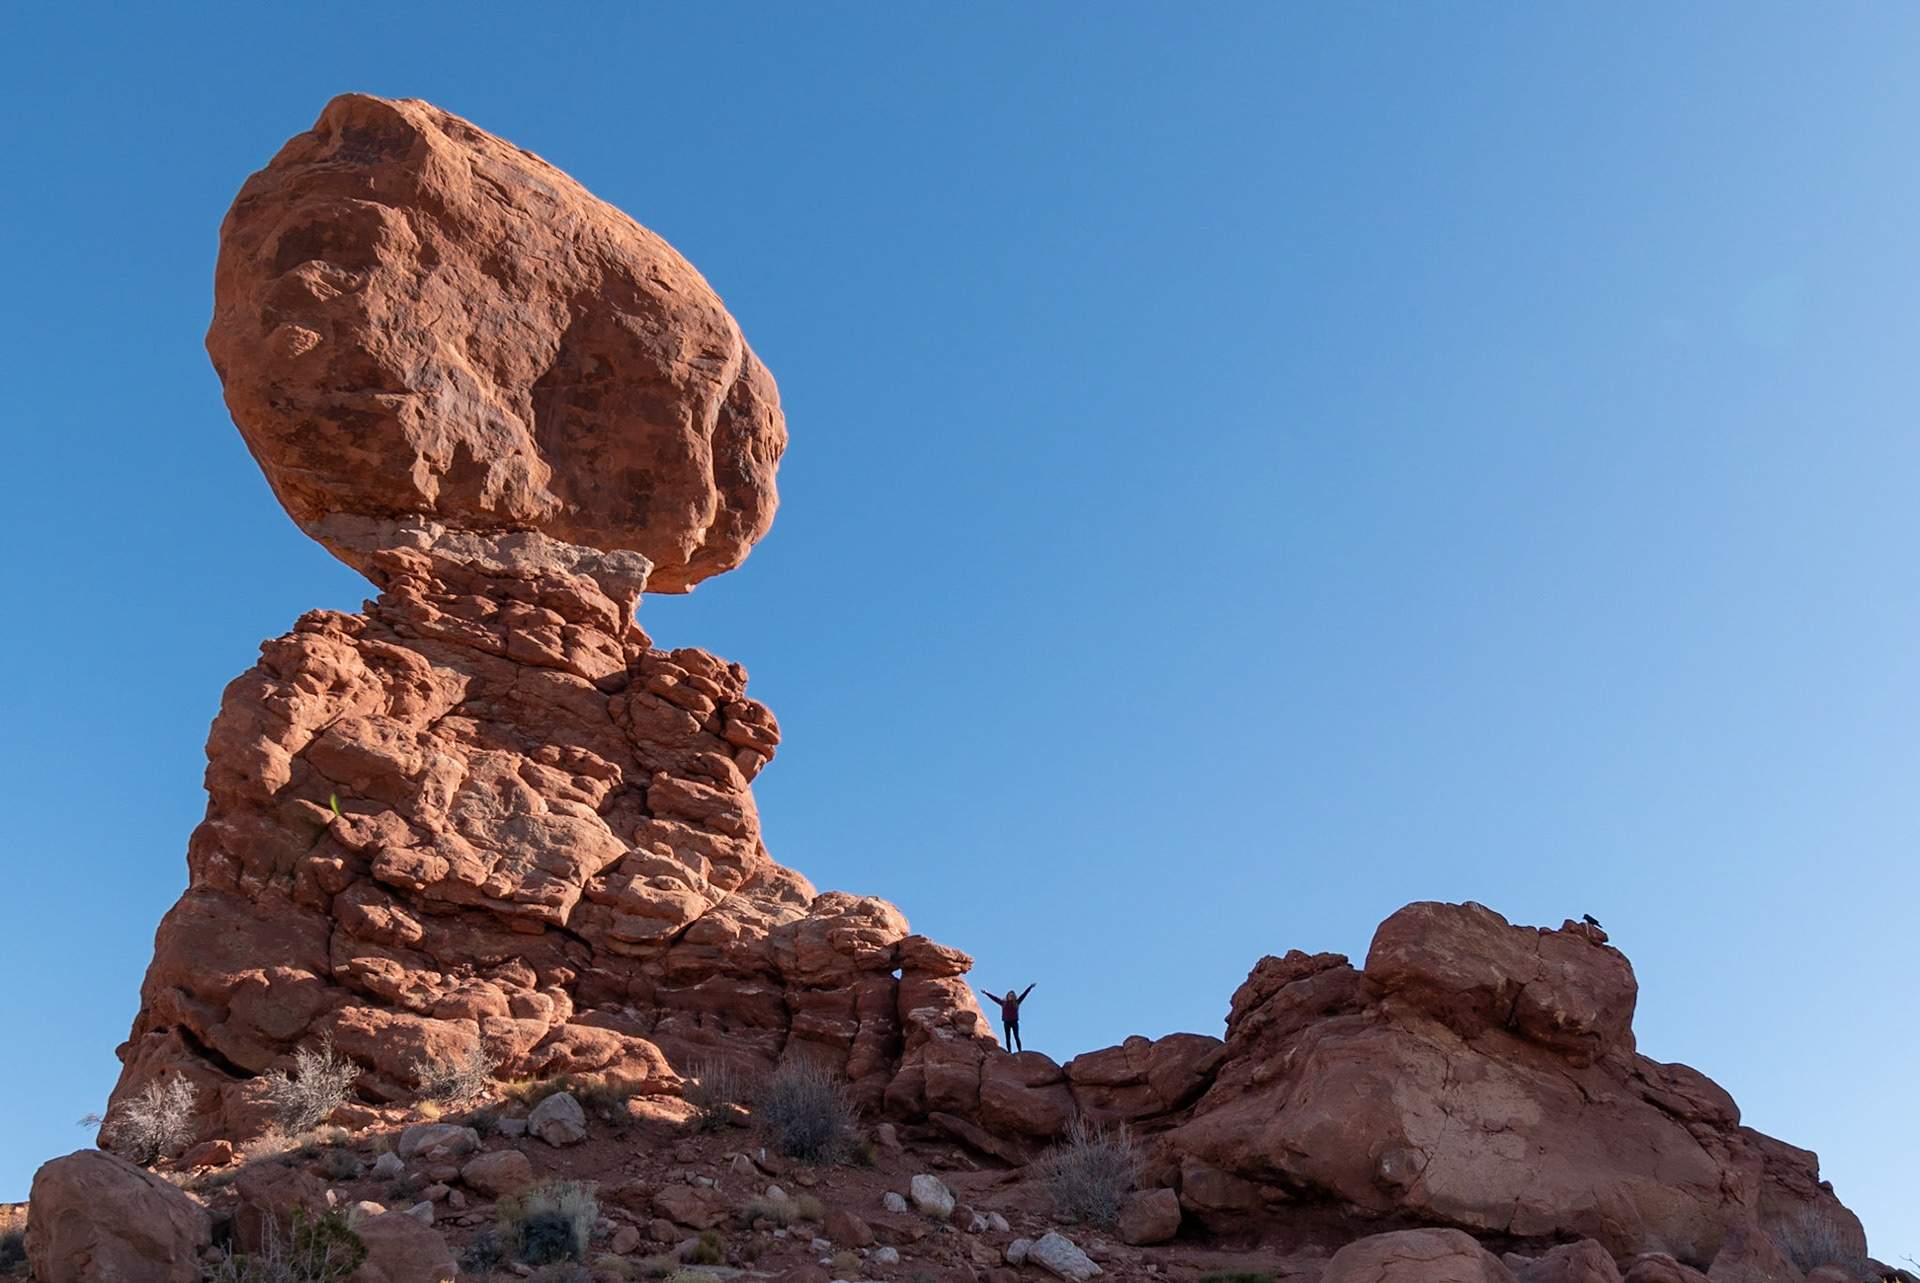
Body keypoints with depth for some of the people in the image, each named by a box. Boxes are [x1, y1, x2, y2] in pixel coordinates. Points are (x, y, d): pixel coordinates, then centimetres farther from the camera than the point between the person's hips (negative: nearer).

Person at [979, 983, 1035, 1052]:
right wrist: (986, 993, 13)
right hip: (1006, 1022, 1)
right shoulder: (1003, 1003, 9)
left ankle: (1020, 1051, -6)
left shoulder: (1016, 1003, 7)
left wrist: (1030, 987, 5)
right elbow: (994, 998, 12)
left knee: (1016, 1037, -5)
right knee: (1008, 1038, 2)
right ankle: (1009, 1052, 3)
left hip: (1014, 1022, -1)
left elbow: (1023, 995, 7)